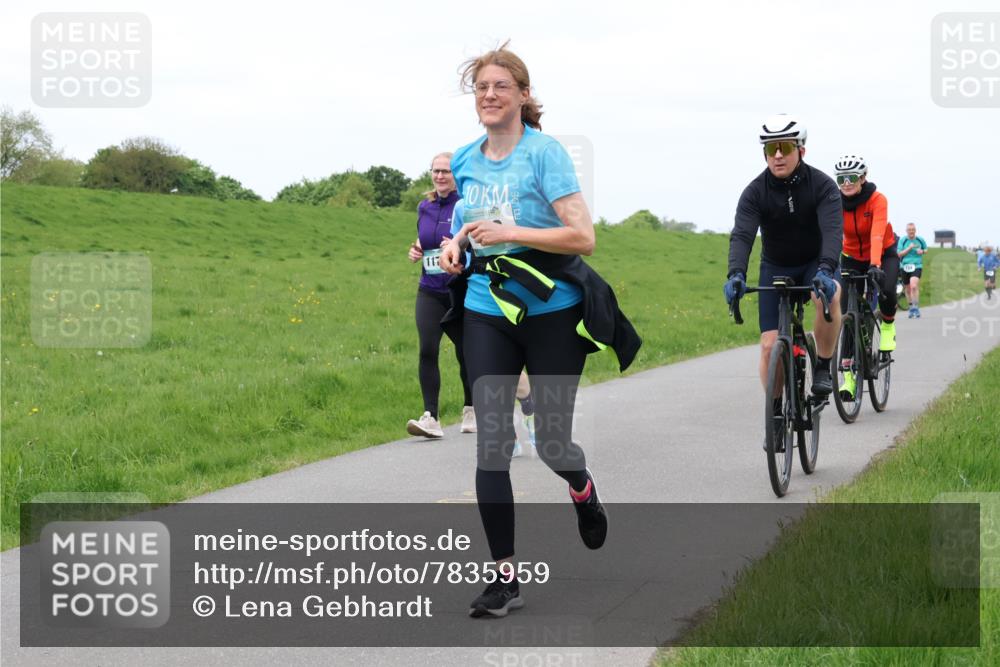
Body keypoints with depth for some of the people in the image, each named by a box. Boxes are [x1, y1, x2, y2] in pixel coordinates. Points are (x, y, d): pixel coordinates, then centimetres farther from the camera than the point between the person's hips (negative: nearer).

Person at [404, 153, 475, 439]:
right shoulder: (425, 207, 8)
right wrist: (416, 249, 3)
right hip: (430, 291, 3)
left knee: (465, 351, 9)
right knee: (427, 349, -14)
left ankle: (471, 410, 31)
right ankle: (430, 417, -15)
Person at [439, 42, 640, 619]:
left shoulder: (545, 152, -11)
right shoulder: (466, 160, 6)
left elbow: (583, 237, -18)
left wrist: (507, 232, -24)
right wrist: (458, 242, 4)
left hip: (551, 311, -4)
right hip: (487, 310, 4)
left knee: (551, 441, 3)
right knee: (491, 444, -6)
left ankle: (584, 489, 41)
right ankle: (505, 577, -1)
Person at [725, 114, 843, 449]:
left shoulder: (822, 185, -20)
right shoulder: (755, 192, -17)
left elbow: (833, 230, -34)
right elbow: (742, 235, -29)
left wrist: (826, 270, -53)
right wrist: (735, 274, -48)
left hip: (815, 263, -1)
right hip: (775, 268, 2)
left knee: (829, 296, -37)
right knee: (770, 344, -9)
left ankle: (823, 368, -18)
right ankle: (776, 415, 10)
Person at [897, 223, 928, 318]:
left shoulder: (920, 240, 3)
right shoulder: (902, 240, -1)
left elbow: (926, 249, 19)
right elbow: (899, 254, -5)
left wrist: (922, 251, -3)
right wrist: (909, 248, -16)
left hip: (917, 266, -2)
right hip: (905, 267, 2)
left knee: (914, 286, -23)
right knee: (907, 289, 11)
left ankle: (916, 308, -17)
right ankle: (911, 308, 31)